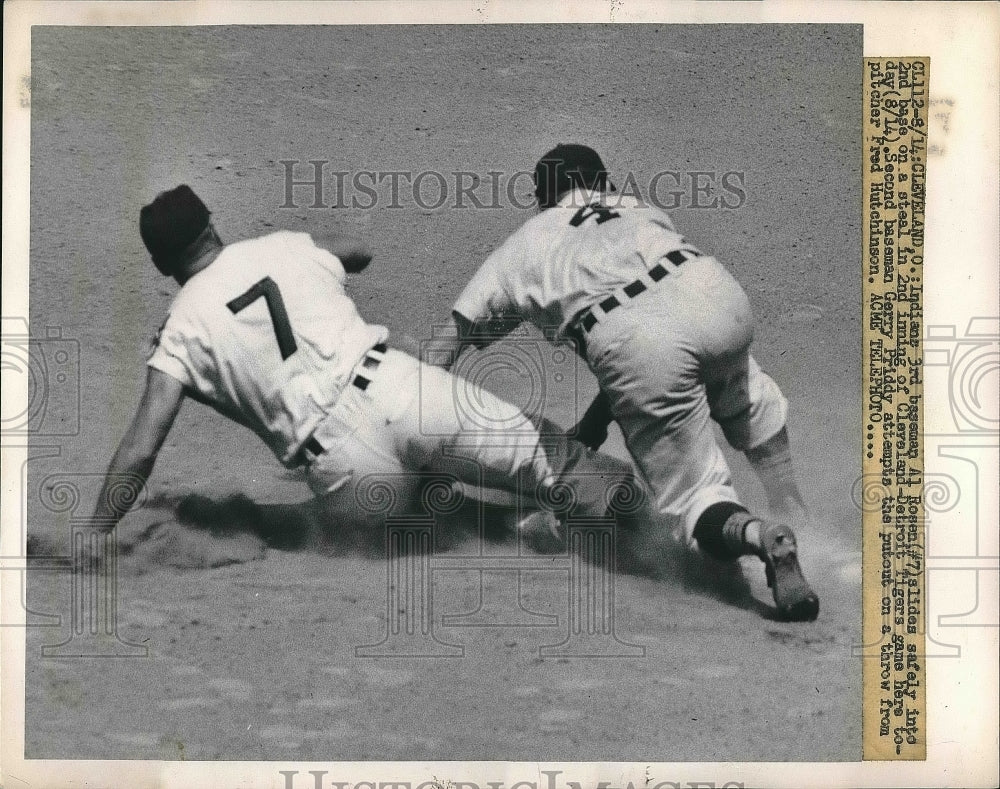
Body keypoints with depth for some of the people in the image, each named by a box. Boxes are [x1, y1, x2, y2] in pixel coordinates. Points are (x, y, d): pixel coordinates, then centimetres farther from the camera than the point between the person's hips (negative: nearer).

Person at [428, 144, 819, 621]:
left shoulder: (521, 249, 32)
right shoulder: (640, 210, 39)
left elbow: (446, 344, 35)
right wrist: (595, 421, 45)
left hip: (634, 340, -3)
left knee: (691, 498, 8)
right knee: (746, 398, 37)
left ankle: (762, 535, -21)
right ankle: (797, 522, 28)